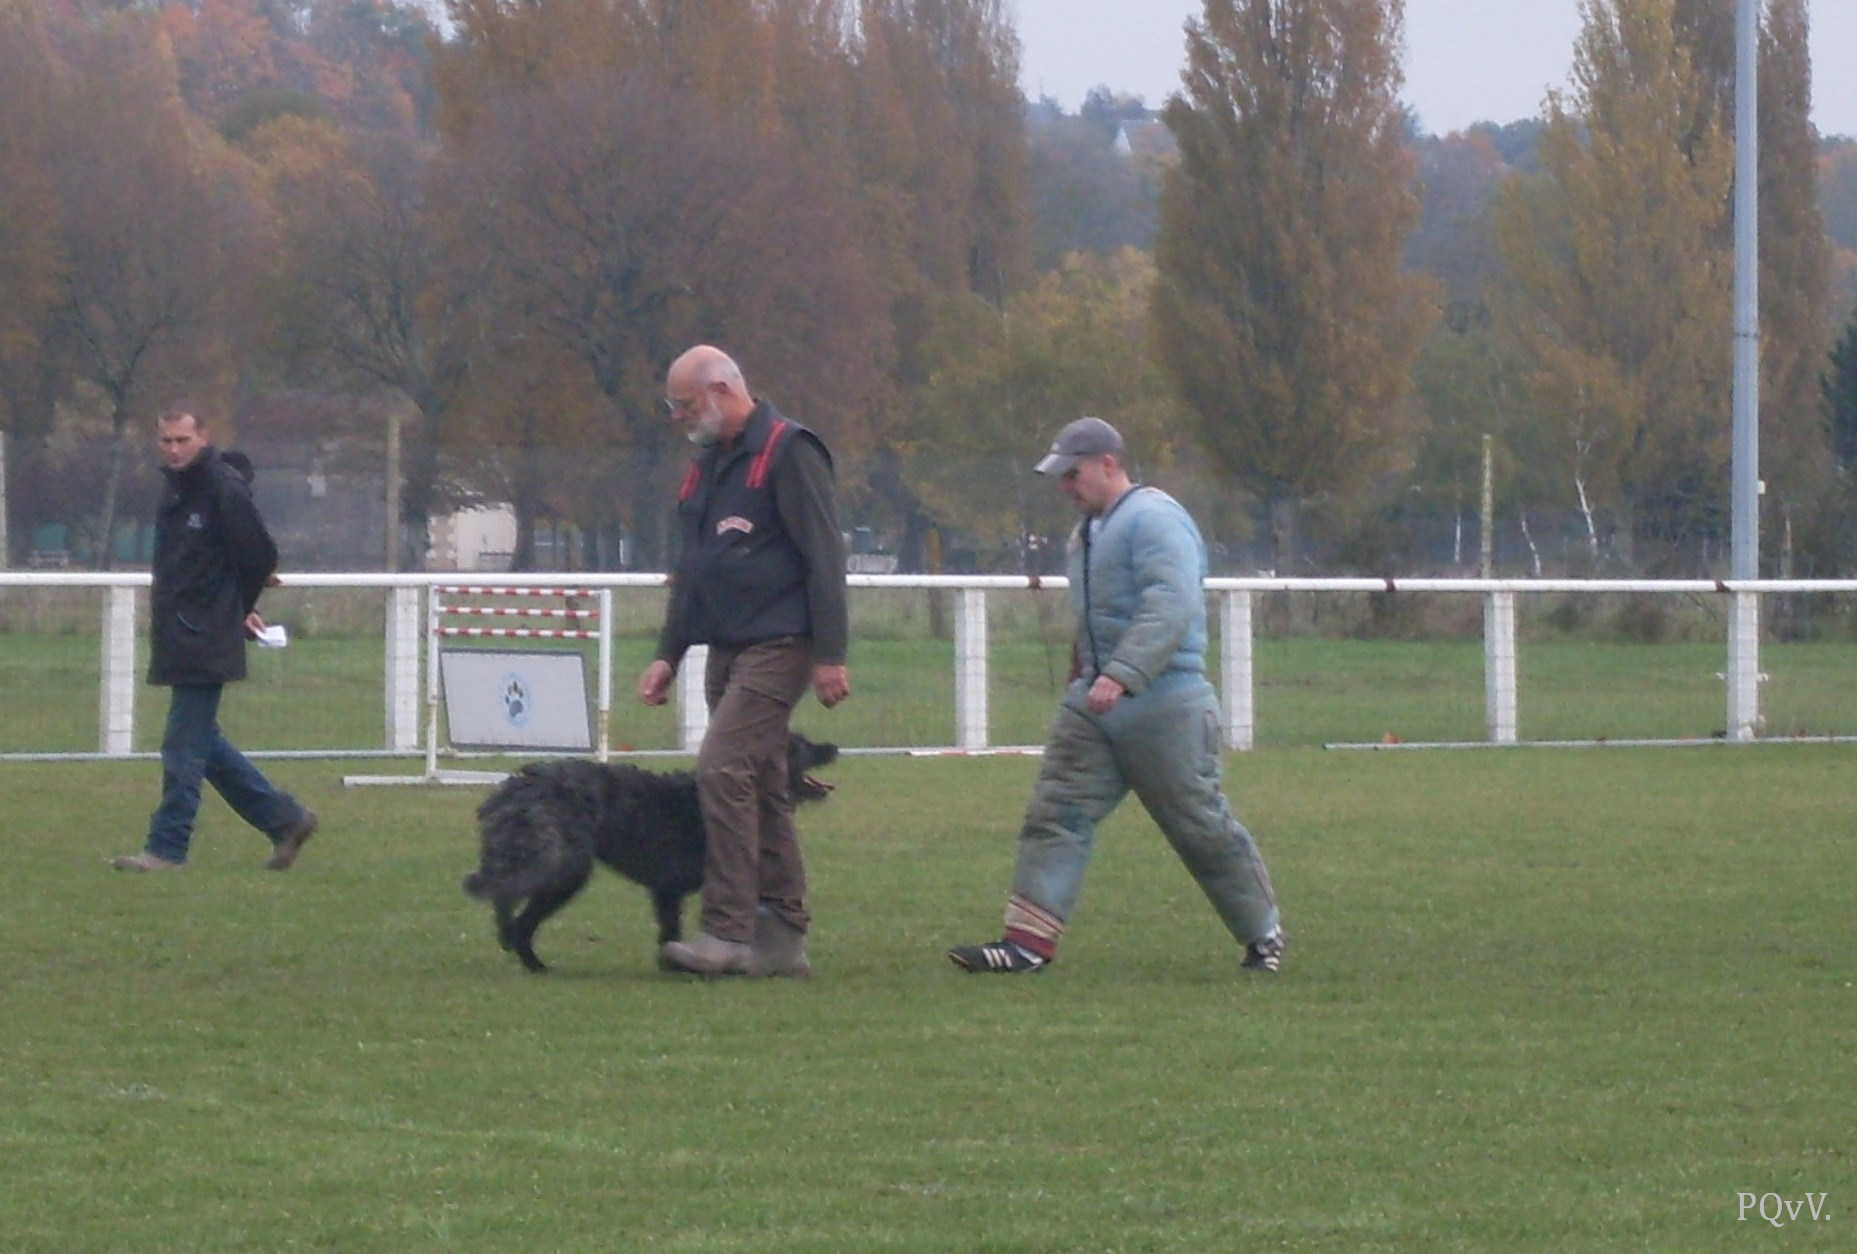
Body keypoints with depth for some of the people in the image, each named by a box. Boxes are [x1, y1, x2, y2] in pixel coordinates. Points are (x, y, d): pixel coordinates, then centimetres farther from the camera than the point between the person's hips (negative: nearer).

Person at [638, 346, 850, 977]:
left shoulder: (788, 453, -10)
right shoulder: (706, 466, 18)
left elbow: (824, 558, -15)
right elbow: (690, 571, 25)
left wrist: (829, 655, -19)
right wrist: (669, 654, 19)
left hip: (777, 647, -9)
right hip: (727, 650, 9)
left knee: (723, 770, -19)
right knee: (760, 788, 9)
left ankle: (728, 931, -20)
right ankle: (781, 937, 12)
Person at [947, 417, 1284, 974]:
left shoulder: (1155, 520, -14)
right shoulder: (1088, 531, 17)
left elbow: (1171, 607, -27)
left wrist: (1122, 675, -34)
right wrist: (1082, 676, 25)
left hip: (1164, 708, -9)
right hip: (1093, 702, 9)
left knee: (1201, 825, 2)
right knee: (1055, 814, -4)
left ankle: (1263, 934, 19)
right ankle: (1028, 942, -9)